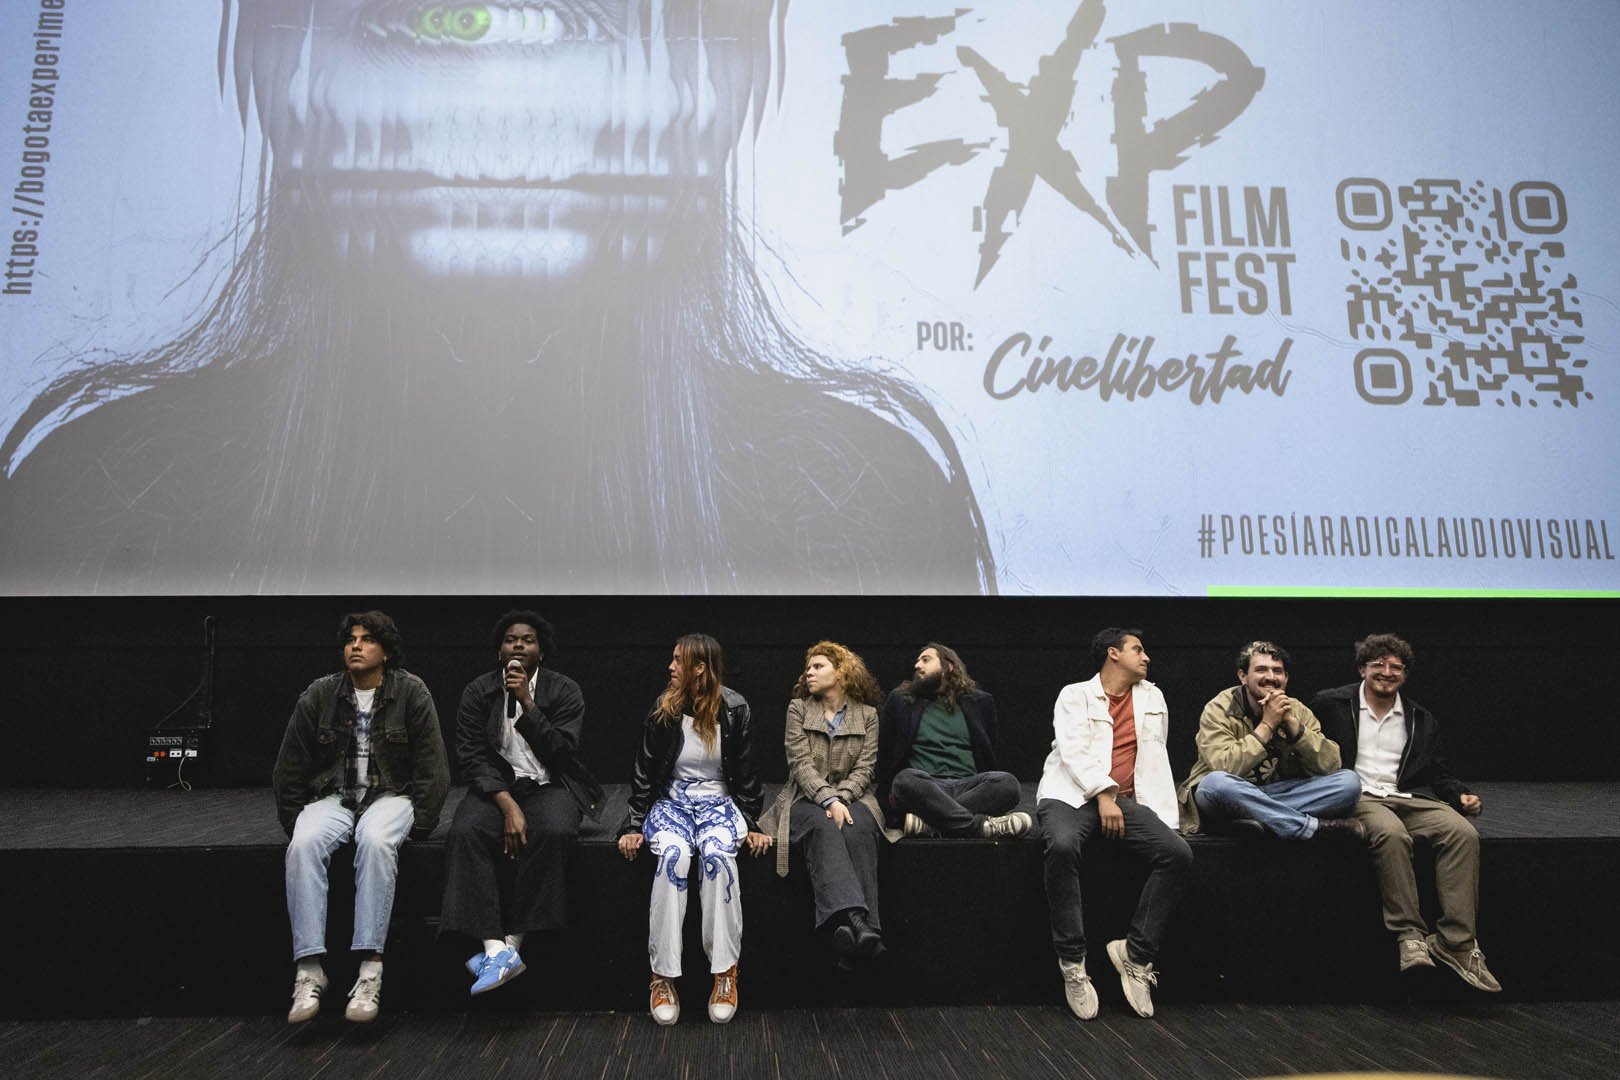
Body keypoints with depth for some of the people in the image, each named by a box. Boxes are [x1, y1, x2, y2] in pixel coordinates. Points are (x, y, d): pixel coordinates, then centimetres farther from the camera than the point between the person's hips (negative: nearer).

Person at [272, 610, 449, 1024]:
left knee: (376, 841, -36)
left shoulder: (411, 692, -1)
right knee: (304, 845, -31)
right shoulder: (319, 695, 5)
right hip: (334, 797, 2)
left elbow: (432, 767, -1)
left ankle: (370, 971, -36)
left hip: (390, 794, -2)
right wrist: (294, 823, 4)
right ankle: (309, 970, -30)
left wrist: (417, 824, -9)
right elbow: (289, 769, 11)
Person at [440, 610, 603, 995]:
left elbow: (562, 753, -9)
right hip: (497, 785, 1)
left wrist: (527, 703, -17)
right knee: (465, 832, -30)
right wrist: (508, 805, -18)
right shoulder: (478, 691, 4)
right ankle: (496, 949, -34)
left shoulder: (565, 691, 0)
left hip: (550, 785, -1)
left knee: (553, 832, -34)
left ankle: (512, 942, -25)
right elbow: (471, 757, -4)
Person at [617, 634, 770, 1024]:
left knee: (718, 854, -34)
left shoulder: (735, 710, -2)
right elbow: (644, 772, 5)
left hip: (719, 801, -1)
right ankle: (662, 975, -26)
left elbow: (745, 774, 3)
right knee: (673, 856, -32)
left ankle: (726, 971, -25)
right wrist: (634, 825, -1)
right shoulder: (663, 710, 1)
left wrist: (752, 824, -4)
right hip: (672, 800, 1)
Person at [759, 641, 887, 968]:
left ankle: (859, 930, -49)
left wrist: (841, 798, -14)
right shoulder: (798, 708, 11)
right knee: (823, 827, -36)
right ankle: (854, 920, -59)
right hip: (805, 798, -1)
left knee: (857, 830, -35)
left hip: (851, 797, 1)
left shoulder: (867, 714, 13)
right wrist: (828, 799, -17)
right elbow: (800, 762, -1)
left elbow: (864, 768, 4)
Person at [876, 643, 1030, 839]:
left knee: (1007, 783, -29)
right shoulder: (900, 700, 18)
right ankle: (982, 825, -37)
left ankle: (927, 821, -38)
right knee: (906, 779, -36)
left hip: (967, 786, 1)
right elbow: (884, 756, 15)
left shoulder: (979, 702, 20)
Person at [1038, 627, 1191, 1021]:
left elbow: (1156, 757, 21)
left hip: (1125, 800, 4)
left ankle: (1136, 954, -13)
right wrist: (1103, 794, -19)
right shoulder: (1075, 695, 9)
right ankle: (1073, 963, -26)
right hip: (1072, 793, -4)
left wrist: (1164, 818, 9)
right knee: (1063, 846, -36)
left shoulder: (1152, 697, 24)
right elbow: (1074, 749, -6)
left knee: (1178, 853, -22)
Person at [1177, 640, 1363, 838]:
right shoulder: (1218, 710, -10)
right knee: (1217, 782, -38)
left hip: (1279, 796, 4)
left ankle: (1256, 820, -27)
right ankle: (1314, 826, -30)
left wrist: (1291, 723, -18)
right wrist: (1267, 725, -23)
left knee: (1349, 781, -13)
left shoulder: (1298, 711, 4)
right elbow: (1226, 768, -26)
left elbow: (1329, 765, -8)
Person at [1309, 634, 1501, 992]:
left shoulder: (1421, 720, 21)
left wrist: (1461, 795, 1)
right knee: (1391, 833, -38)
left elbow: (1439, 773, 22)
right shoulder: (1331, 704, 9)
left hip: (1409, 798, 4)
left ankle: (1455, 942, -27)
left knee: (1463, 833, -26)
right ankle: (1410, 936, -33)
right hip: (1359, 797, -4)